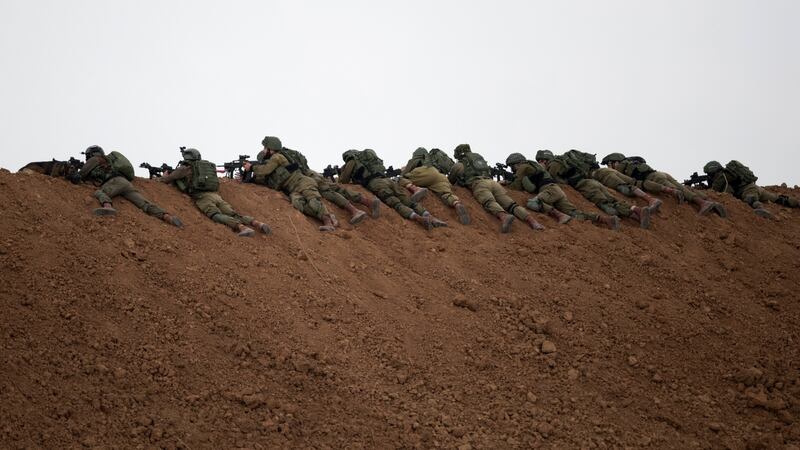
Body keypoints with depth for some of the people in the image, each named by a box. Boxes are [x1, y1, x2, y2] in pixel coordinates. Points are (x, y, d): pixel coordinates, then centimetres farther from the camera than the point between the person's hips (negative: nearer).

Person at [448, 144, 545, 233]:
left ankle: (504, 216, -65)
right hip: (492, 182, 5)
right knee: (511, 204, -13)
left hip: (479, 184, -5)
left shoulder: (459, 165, 21)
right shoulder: (480, 158, 38)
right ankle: (530, 219, -39)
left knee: (490, 203, -32)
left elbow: (450, 181, 32)